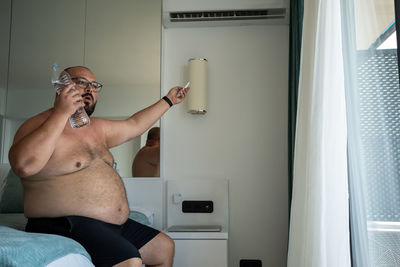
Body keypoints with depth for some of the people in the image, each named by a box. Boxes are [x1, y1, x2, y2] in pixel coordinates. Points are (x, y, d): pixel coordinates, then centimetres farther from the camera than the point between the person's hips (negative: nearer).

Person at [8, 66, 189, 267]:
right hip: (65, 226, -9)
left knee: (164, 247, 15)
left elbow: (135, 124, 30)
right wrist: (61, 113, -27)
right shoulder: (39, 126, -10)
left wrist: (168, 100, 35)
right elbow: (24, 166, -29)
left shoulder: (98, 128, 16)